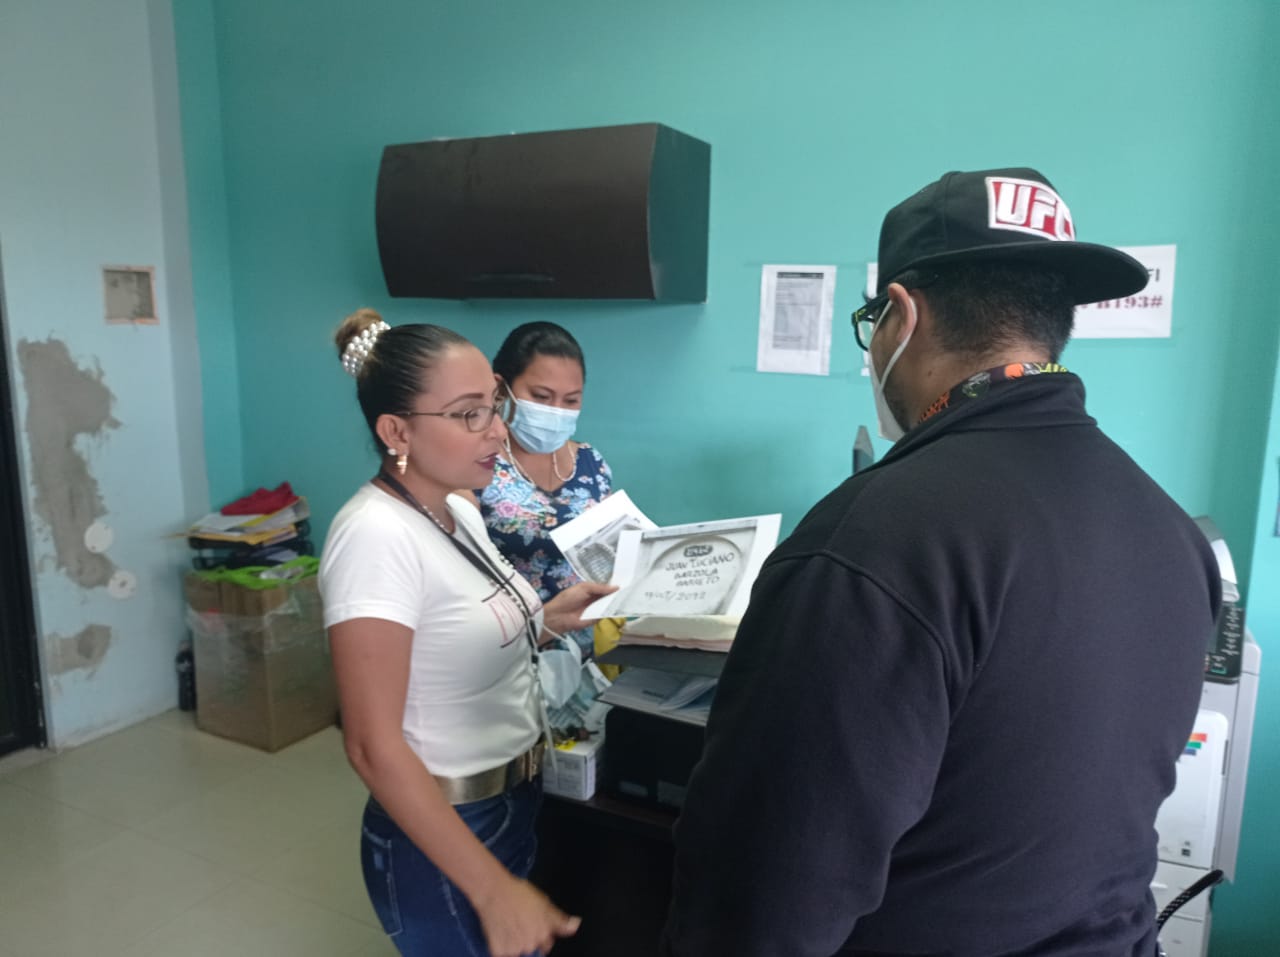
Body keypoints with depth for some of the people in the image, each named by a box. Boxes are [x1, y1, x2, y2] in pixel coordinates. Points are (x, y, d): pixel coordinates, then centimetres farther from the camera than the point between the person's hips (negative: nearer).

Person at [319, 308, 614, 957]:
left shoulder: (459, 511, 1)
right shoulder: (377, 536, -25)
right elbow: (373, 745, -27)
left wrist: (545, 618, 0)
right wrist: (493, 889, -27)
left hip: (513, 805, 8)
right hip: (444, 836, -8)